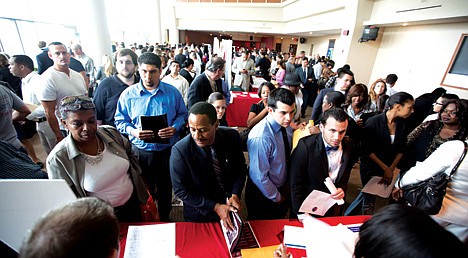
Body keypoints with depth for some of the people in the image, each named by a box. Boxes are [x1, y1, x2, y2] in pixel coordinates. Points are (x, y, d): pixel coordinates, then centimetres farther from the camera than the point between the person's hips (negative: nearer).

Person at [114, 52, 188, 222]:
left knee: (165, 189, 19)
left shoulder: (172, 93, -4)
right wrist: (133, 131, -17)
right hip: (140, 151, 1)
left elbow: (182, 115, 4)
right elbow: (120, 121, 3)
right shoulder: (128, 94, -3)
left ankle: (164, 220, 46)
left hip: (167, 151, 0)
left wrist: (174, 128, -16)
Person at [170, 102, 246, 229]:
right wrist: (215, 207, -23)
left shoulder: (232, 137, -20)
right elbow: (181, 190, -19)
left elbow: (241, 168, -5)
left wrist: (235, 194, -19)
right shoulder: (180, 151, -28)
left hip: (229, 204, 3)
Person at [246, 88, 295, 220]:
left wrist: (286, 188, 4)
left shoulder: (286, 125, -11)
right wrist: (276, 197, -12)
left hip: (283, 189, 6)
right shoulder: (260, 137, -35)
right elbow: (259, 177, -28)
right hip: (263, 195, -6)